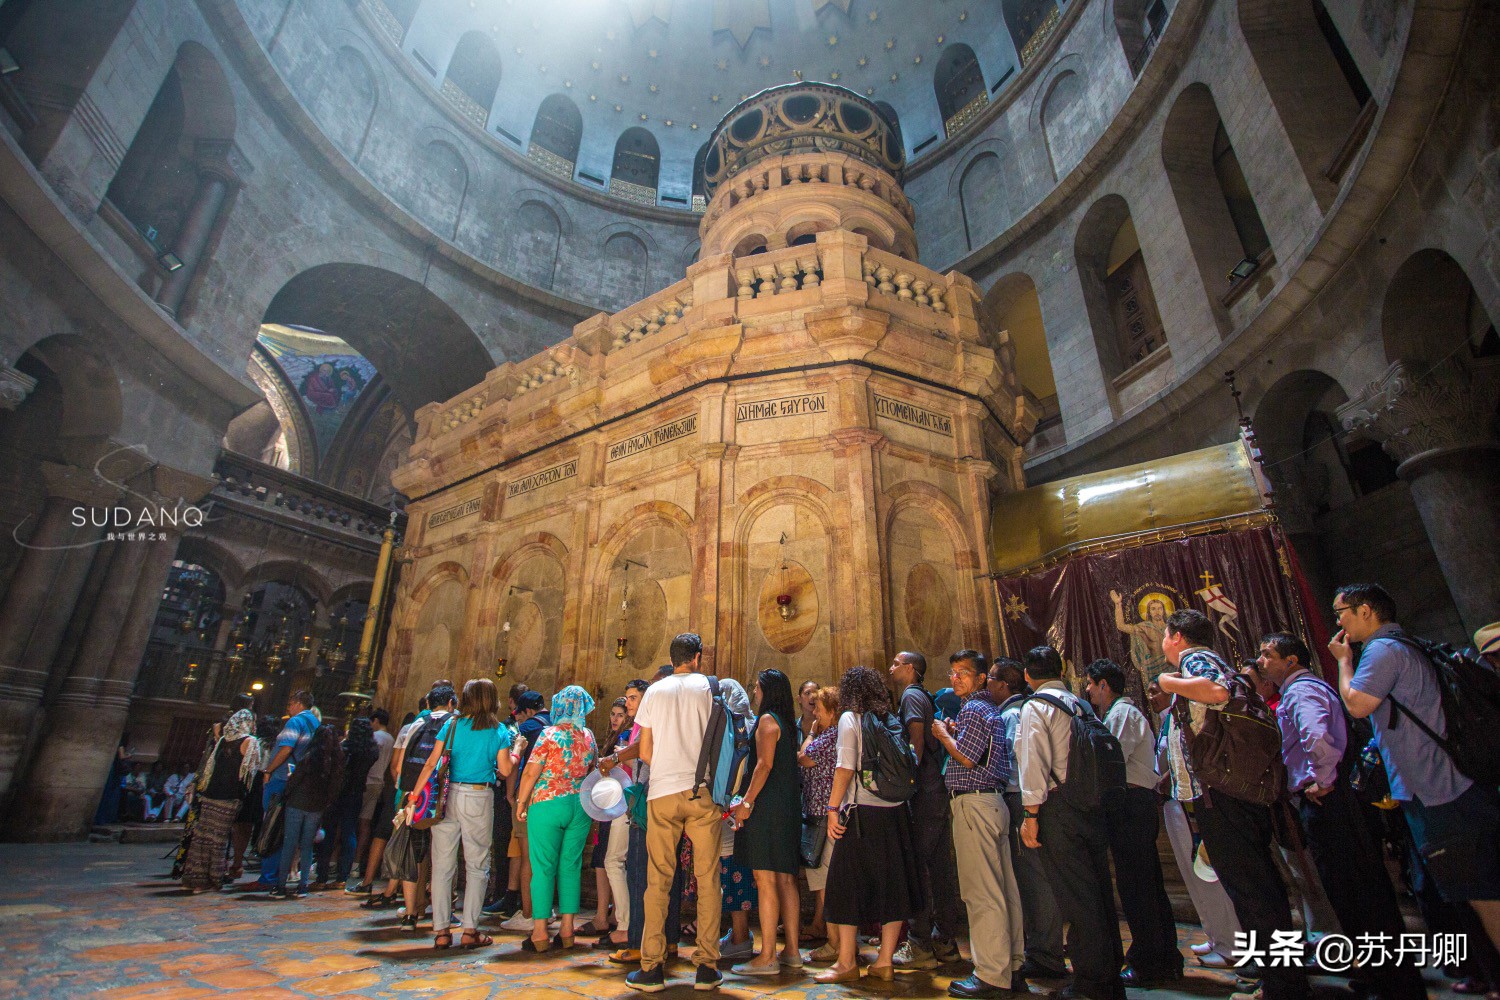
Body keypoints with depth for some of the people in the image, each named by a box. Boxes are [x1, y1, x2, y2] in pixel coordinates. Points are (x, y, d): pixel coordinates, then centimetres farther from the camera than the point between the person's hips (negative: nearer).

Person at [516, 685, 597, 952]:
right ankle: (567, 930, 15)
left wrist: (521, 802, 1)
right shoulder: (589, 737, 7)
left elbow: (531, 772, -9)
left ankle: (540, 932, 6)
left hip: (548, 804, -4)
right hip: (580, 807, 5)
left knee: (543, 868, 3)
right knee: (570, 867, 10)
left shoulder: (551, 733, -8)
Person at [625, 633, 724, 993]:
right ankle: (707, 967, 9)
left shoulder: (655, 690, 8)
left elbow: (645, 751, 8)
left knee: (658, 879, 8)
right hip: (703, 791, -1)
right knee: (707, 879, 6)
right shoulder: (709, 686, 3)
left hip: (662, 792, 2)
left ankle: (652, 967, 10)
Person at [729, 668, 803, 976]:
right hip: (789, 806, 9)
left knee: (765, 881, -5)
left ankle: (767, 957, -1)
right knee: (785, 880, 12)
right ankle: (792, 951, 18)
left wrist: (747, 802, -16)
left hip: (767, 807, -9)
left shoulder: (767, 719, -9)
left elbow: (765, 764, -18)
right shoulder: (787, 722, 15)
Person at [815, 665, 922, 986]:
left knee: (848, 884, 4)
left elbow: (846, 767, -13)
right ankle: (885, 962, 16)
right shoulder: (890, 721, 11)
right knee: (890, 884, 11)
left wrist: (833, 808, -10)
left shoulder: (850, 718, -5)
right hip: (894, 811, 6)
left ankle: (846, 963, 8)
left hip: (862, 811, -6)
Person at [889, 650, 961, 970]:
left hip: (923, 793, -10)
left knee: (917, 866, -5)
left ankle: (920, 946, -1)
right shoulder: (927, 698, 19)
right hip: (938, 791, 10)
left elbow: (916, 744, -17)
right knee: (939, 866, 12)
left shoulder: (911, 695, -8)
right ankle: (945, 941, 20)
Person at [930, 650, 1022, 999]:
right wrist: (955, 733, 15)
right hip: (994, 800, 10)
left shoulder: (974, 709, -12)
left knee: (981, 892, -5)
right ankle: (1011, 967, 21)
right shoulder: (992, 709, 18)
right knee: (1004, 889, 13)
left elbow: (966, 758, -17)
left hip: (973, 803, -10)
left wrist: (943, 735, -3)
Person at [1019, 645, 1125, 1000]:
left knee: (1075, 894, -1)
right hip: (1092, 804, 7)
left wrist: (1031, 814, -13)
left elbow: (1035, 761, -15)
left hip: (1059, 806, -7)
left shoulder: (1035, 707, -9)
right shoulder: (1082, 705, 12)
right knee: (1099, 887, 15)